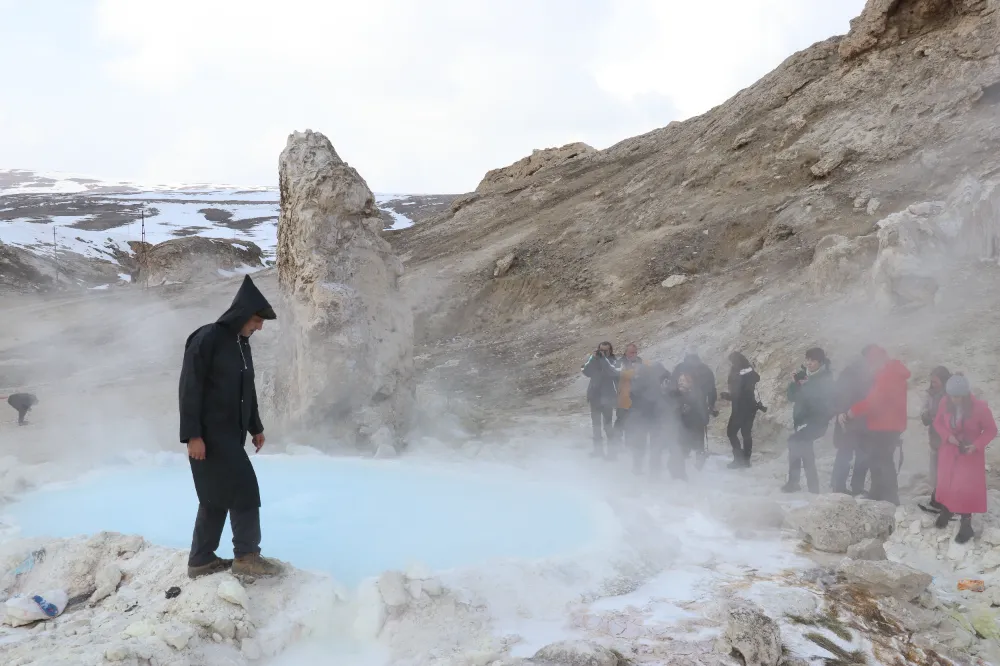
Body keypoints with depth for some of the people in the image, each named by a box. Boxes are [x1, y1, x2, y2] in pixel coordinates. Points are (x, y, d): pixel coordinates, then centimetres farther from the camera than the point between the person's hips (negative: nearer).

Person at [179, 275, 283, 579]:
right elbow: (190, 388, -17)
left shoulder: (242, 344, 12)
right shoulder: (206, 339, -14)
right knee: (244, 490, -8)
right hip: (210, 434, -9)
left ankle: (201, 561, 20)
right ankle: (247, 556, 1)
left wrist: (256, 427, 23)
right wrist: (192, 434, -21)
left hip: (232, 433, 9)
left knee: (217, 496, 12)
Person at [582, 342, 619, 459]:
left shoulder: (613, 361, -7)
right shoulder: (593, 359, 3)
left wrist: (604, 359, -26)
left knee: (607, 425, -9)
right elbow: (586, 372, -11)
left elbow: (614, 373, -27)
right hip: (595, 396, 5)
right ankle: (598, 449, 21)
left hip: (607, 397, -5)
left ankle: (612, 450, -4)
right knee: (596, 424, 11)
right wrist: (593, 358, -21)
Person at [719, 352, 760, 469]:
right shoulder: (751, 372, 1)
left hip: (741, 409, -8)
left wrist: (725, 395, -6)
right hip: (751, 407, 8)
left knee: (731, 432, 4)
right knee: (746, 433, 15)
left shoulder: (738, 376, -22)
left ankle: (739, 458, 1)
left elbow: (736, 396, -22)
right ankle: (746, 459, 20)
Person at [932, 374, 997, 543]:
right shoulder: (945, 404, -17)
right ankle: (946, 511, 42)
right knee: (946, 484, 16)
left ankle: (966, 524, 13)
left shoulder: (980, 408, -25)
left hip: (970, 454, -3)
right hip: (949, 451, 3)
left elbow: (991, 430, -12)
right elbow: (938, 423, -1)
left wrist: (976, 445, -25)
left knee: (967, 489, -2)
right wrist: (947, 436, -19)